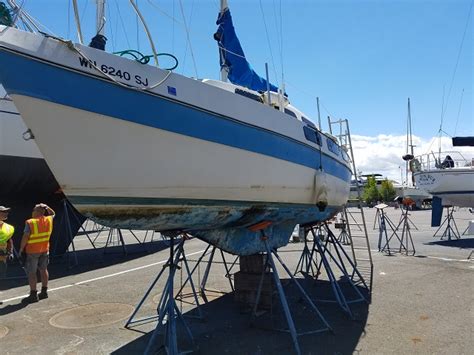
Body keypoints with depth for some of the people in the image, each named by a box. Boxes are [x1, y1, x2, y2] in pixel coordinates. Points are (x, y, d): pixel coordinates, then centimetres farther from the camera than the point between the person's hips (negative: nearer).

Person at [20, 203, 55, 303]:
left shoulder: (30, 222, -17)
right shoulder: (49, 220, -2)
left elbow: (25, 237, -16)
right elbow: (53, 213, 21)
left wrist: (21, 249, -5)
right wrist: (46, 207, 7)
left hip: (32, 250, -6)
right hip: (45, 249, 6)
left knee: (31, 272, 2)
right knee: (43, 270, 16)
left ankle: (33, 295, 5)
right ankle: (44, 292, 23)